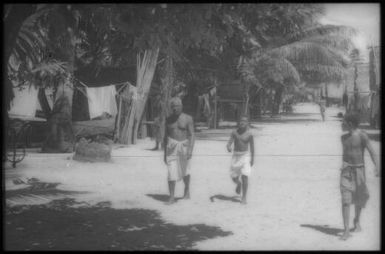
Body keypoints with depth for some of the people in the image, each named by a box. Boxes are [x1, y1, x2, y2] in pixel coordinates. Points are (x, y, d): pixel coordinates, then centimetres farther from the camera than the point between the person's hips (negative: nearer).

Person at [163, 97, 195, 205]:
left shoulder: (188, 118, -2)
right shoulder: (168, 119, 6)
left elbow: (192, 135, -6)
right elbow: (166, 136, 12)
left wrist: (190, 149, -18)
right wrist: (165, 153, 12)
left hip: (184, 146, -1)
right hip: (172, 147, 1)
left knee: (185, 171, 14)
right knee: (172, 172, -11)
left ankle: (187, 190, 40)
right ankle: (172, 197, -7)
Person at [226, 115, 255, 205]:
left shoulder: (249, 134, -5)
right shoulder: (234, 132, -1)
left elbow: (252, 146, 3)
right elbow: (229, 142, -8)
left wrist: (252, 158, 5)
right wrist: (228, 147, -31)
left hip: (245, 156, -2)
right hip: (235, 156, 3)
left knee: (245, 176, -13)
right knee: (234, 177, 7)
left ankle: (244, 198, -4)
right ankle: (239, 184, 45)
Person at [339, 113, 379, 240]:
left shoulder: (362, 136, -9)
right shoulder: (344, 138, 8)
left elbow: (372, 152, -13)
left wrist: (377, 166, -26)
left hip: (359, 170, -3)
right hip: (346, 170, 3)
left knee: (359, 199, 14)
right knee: (345, 200, -11)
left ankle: (357, 221, 42)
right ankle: (346, 231, -14)